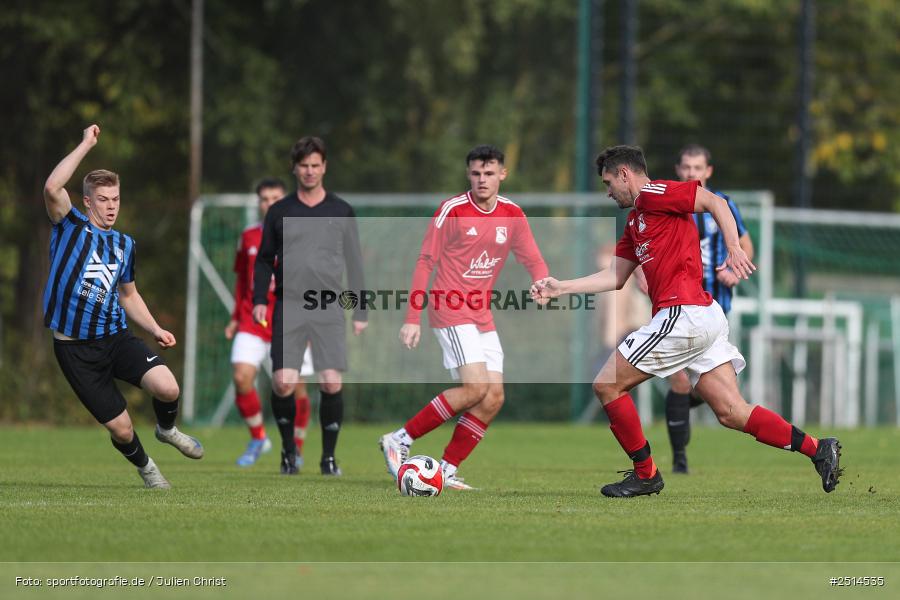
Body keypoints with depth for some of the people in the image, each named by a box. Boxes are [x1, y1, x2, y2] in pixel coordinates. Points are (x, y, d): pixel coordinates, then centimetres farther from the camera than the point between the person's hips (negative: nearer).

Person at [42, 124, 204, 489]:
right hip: (75, 347, -4)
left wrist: (155, 330, 11)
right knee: (120, 428, -4)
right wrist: (86, 144, -21)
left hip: (116, 338, 4)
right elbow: (52, 188, -23)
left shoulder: (124, 244, 12)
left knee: (167, 388, -22)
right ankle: (145, 467, 31)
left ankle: (167, 429, 15)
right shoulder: (71, 226, -3)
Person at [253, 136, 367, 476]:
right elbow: (264, 260, 15)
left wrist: (361, 312, 8)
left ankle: (329, 457, 5)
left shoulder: (341, 212, 9)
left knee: (331, 384, -9)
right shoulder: (280, 212, 9)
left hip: (328, 308, 0)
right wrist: (259, 299, 2)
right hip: (288, 307, 0)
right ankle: (289, 448, 10)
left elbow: (354, 263, 11)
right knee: (283, 382, -12)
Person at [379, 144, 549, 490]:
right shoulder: (452, 211, -9)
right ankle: (400, 440, -12)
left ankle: (447, 470, 3)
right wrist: (412, 319, -9)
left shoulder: (512, 214, 7)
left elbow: (532, 260, 10)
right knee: (476, 387, -20)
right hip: (450, 311, -7)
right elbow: (426, 263, -5)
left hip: (482, 316, 7)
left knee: (494, 398, -3)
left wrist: (543, 283, -15)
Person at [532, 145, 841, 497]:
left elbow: (714, 202, -11)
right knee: (732, 413, 1)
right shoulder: (635, 222, 26)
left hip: (683, 314, -10)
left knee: (607, 386, 0)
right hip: (706, 317, 10)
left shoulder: (653, 195, -3)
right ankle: (818, 450, -6)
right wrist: (561, 288, 23)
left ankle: (645, 474, 6)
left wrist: (734, 249, -21)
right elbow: (615, 277, 27)